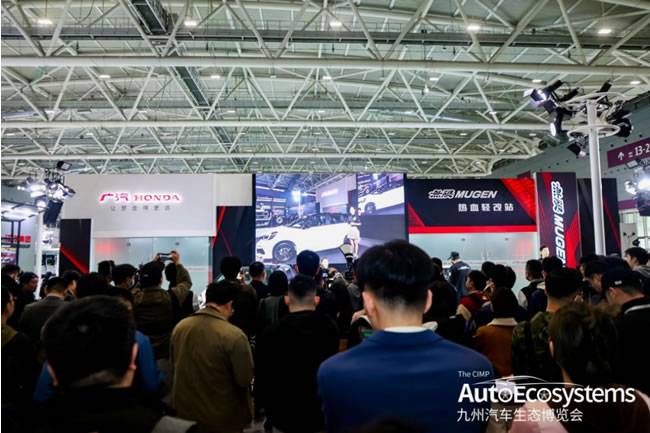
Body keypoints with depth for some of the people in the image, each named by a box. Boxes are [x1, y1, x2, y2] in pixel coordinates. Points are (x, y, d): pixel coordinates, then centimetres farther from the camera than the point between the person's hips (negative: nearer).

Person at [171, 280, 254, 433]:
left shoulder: (180, 327, -8)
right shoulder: (234, 335, -25)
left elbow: (174, 367, 7)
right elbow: (245, 380, -18)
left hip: (184, 411, 5)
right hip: (222, 418, -4)